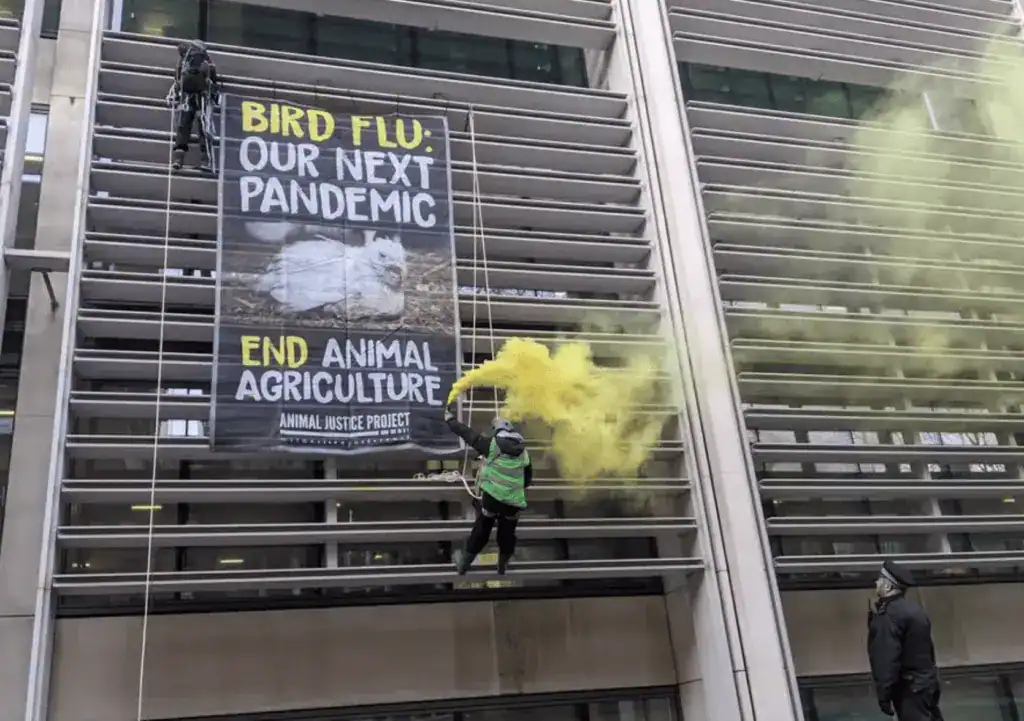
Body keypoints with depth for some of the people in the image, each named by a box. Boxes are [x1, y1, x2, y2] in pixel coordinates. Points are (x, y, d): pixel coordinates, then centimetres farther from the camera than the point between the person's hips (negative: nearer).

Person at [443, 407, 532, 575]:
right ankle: (502, 568, 26)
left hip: (491, 497, -2)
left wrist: (450, 419, 15)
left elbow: (468, 434, 3)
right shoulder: (524, 452, 8)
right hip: (513, 501, 2)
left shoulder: (492, 444, -4)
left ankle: (463, 565, 18)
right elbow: (528, 479, 15)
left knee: (480, 532, 11)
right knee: (507, 534, 17)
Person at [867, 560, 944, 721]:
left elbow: (887, 660, -24)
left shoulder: (888, 615, -19)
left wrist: (884, 696, -21)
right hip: (925, 682, 10)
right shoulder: (914, 610, 12)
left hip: (909, 689, -10)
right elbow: (927, 650, 17)